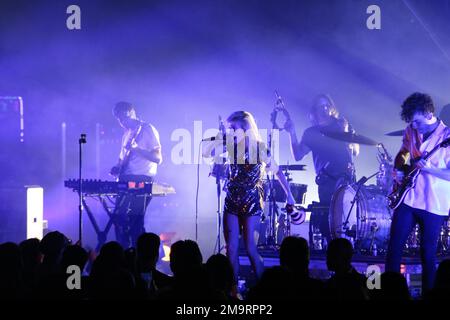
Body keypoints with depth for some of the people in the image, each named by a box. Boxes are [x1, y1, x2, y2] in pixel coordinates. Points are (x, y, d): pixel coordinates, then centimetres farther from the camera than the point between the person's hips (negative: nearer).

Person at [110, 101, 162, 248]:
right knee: (135, 220, 4)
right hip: (127, 180, 8)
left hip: (142, 181, -8)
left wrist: (136, 149, -21)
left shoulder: (147, 129, -4)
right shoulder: (127, 133, 20)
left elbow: (158, 158, -10)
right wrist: (118, 168, 7)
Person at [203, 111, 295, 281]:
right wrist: (219, 139, -15)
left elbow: (278, 172, -5)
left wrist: (289, 196, -7)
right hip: (232, 200, 4)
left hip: (252, 202, -4)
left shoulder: (260, 148, -12)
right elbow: (206, 152, -2)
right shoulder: (231, 146, -1)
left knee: (250, 247, -7)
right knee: (231, 247, 1)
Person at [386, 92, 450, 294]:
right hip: (408, 199, 5)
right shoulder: (412, 131, 4)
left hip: (433, 205, -5)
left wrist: (430, 169, -29)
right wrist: (399, 170, 3)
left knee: (428, 254, 3)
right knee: (394, 246, 4)